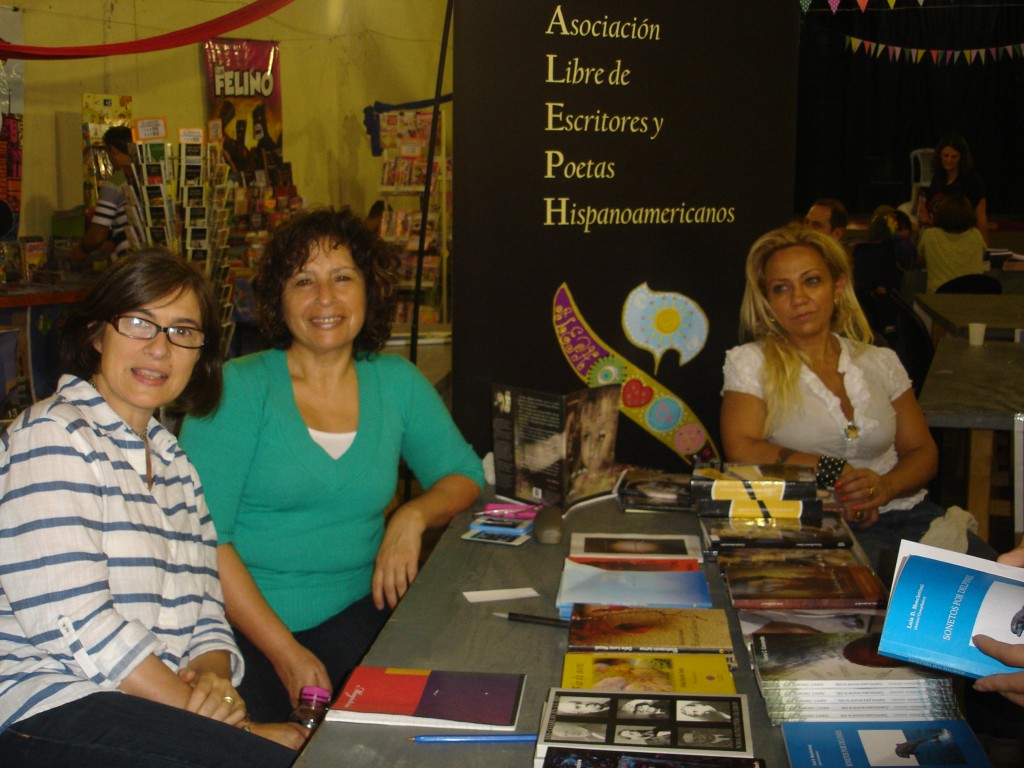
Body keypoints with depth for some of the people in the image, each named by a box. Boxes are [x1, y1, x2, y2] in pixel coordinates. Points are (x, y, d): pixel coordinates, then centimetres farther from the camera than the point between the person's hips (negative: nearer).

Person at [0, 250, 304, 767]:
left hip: (152, 701, 7)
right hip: (49, 708, -7)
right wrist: (222, 725, -16)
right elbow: (71, 618, -17)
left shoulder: (173, 461, 18)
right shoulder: (54, 435, -7)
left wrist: (213, 676, -9)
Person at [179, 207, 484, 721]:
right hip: (246, 626, -4)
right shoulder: (238, 389, -4)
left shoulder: (397, 383, 9)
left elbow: (464, 475, 18)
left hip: (356, 613, 4)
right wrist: (286, 653, -16)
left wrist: (412, 516, -5)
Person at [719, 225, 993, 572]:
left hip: (906, 513, 4)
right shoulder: (751, 363, 4)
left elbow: (922, 451, 13)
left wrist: (886, 485, -9)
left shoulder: (881, 363, 14)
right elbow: (741, 450, -9)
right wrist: (837, 472, -10)